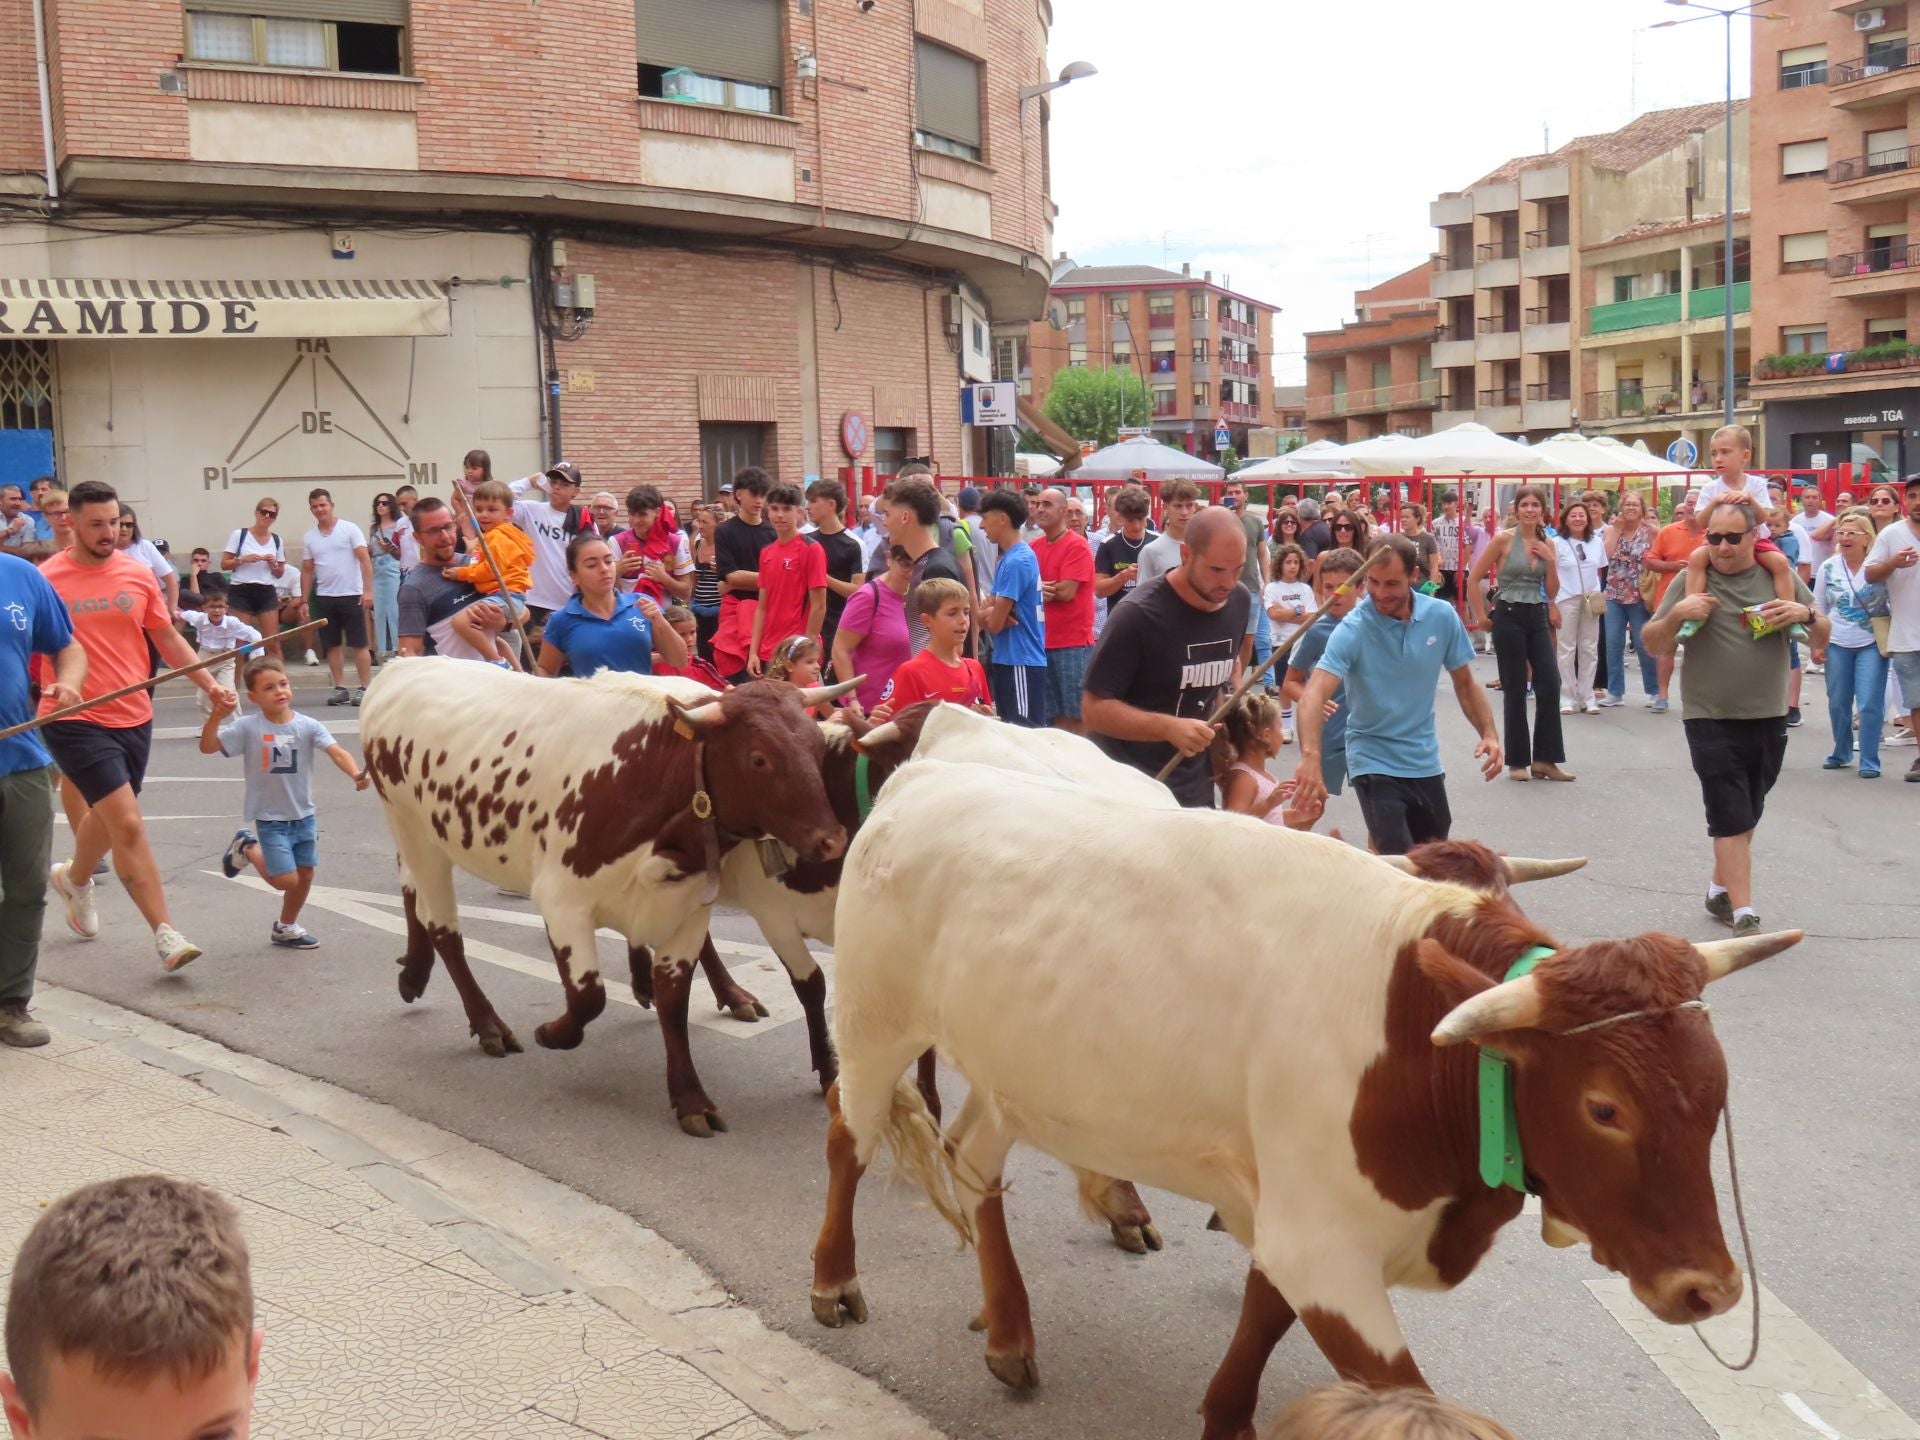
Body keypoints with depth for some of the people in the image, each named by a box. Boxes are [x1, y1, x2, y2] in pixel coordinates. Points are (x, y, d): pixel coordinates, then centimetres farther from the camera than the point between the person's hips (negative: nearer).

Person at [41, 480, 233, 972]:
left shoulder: (138, 574, 2)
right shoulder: (46, 579, -8)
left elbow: (167, 637, 11)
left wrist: (209, 683, 3)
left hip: (134, 717, 5)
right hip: (77, 722, -5)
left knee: (106, 816, 22)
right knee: (127, 824, -13)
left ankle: (74, 878, 54)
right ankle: (165, 934, -7)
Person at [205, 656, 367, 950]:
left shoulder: (307, 726, -9)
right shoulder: (248, 727, -12)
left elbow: (336, 752, -21)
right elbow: (207, 747, -16)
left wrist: (356, 774, -40)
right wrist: (216, 716, -33)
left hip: (304, 815, 4)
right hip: (270, 818, -4)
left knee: (305, 875, 13)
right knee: (286, 880, -8)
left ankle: (286, 928, 37)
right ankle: (247, 848, 20)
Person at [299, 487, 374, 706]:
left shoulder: (349, 529, -3)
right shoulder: (309, 537, 10)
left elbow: (365, 560, -8)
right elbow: (307, 570, 14)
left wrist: (368, 590, -17)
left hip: (351, 595, -4)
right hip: (324, 597, 4)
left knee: (359, 644, -2)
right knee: (332, 645, 6)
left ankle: (365, 688, 1)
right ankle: (340, 688, 11)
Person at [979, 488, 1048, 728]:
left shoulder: (1015, 562, -17)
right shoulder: (1009, 557, 12)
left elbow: (994, 624, -16)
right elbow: (990, 609, 15)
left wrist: (988, 615, 5)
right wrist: (992, 613, -7)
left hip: (1021, 662, -10)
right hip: (1010, 659, 10)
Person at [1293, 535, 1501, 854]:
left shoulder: (1442, 616, -6)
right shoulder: (1353, 629, -19)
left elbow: (1464, 682, 8)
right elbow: (1313, 696, -32)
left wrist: (1489, 733, -7)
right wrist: (1310, 757, -48)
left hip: (1426, 762, 5)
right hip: (1374, 763, -5)